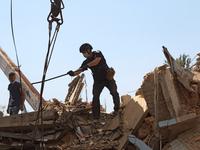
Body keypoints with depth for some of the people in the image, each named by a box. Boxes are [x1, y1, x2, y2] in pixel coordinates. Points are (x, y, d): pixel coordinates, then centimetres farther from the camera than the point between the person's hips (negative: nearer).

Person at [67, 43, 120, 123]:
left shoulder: (98, 53, -14)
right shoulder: (86, 62, -4)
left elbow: (96, 61, -35)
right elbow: (79, 70, -15)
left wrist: (87, 66, -50)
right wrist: (73, 73, -39)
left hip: (108, 78, -3)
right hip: (98, 81, 3)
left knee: (114, 92, -16)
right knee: (95, 96, -14)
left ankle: (117, 109, 10)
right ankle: (95, 117, -10)